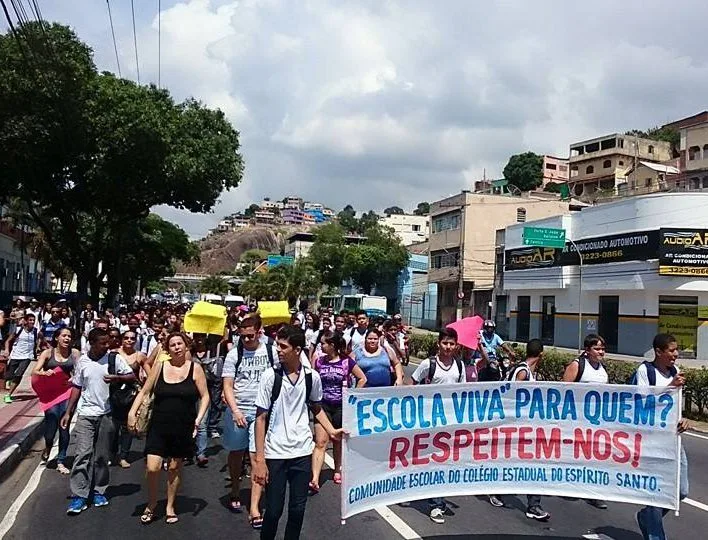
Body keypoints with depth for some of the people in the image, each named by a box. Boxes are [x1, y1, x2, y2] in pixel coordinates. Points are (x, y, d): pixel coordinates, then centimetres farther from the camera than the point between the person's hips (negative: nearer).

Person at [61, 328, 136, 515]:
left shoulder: (114, 358, -2)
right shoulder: (82, 361, 3)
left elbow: (132, 376, -3)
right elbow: (77, 387, 10)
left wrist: (117, 378, -23)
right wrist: (68, 412, 8)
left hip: (106, 414, 0)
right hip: (86, 415, 0)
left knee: (102, 456, 8)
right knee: (83, 454, -6)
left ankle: (99, 491, 21)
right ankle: (79, 496, -1)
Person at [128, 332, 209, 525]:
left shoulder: (195, 368, -2)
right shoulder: (160, 366, 1)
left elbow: (205, 396, -1)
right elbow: (144, 392, 4)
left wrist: (199, 418, -13)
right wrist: (132, 412, -7)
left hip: (183, 428, 0)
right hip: (159, 426, 0)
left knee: (175, 467, 11)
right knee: (152, 468, -7)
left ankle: (170, 507, 32)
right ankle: (151, 504, 20)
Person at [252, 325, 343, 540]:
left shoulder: (312, 377, -3)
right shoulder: (270, 376, -11)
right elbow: (261, 418, -8)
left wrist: (331, 431, 2)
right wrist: (259, 459, -11)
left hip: (302, 452, 2)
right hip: (275, 453, -2)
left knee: (298, 509, 10)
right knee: (273, 510, 4)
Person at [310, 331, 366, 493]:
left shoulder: (347, 361, -7)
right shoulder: (319, 361, -1)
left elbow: (362, 379, 0)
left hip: (341, 406, -1)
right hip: (322, 405, 1)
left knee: (338, 441, 14)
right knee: (320, 442, -8)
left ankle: (337, 471, 34)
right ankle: (315, 480, -12)